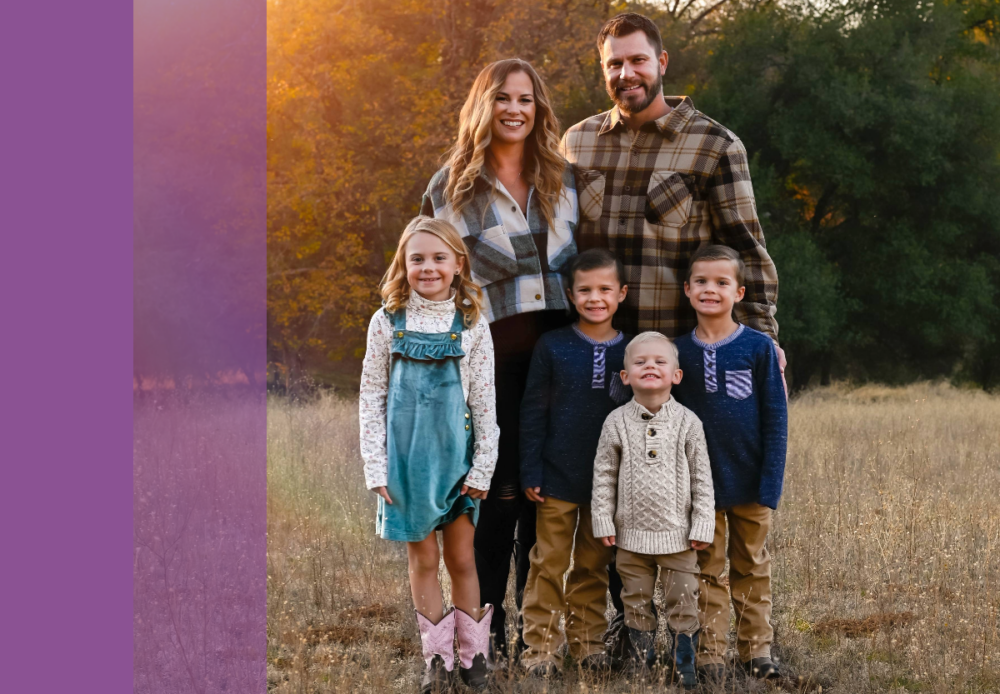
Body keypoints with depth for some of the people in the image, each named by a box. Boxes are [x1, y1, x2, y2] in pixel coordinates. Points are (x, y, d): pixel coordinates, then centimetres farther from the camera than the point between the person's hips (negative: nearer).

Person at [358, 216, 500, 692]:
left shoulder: (471, 326, -2)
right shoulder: (388, 322, -2)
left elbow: (485, 403, 0)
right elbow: (371, 397, 0)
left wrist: (482, 468, -2)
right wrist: (376, 466, -5)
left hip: (457, 455, 0)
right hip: (407, 456, 0)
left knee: (462, 558, 6)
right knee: (422, 559, 7)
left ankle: (471, 654, 18)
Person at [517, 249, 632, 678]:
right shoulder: (552, 347, -4)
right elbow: (532, 412, -2)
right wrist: (530, 472, -6)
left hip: (608, 480, 2)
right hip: (558, 478, -2)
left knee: (594, 566, 11)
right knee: (549, 565, 1)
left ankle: (588, 643, 21)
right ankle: (540, 648, 8)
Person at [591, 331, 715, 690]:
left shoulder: (687, 422, -3)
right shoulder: (616, 422, -2)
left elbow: (702, 476, 0)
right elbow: (603, 475, 3)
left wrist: (702, 525, -3)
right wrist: (603, 522, -1)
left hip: (677, 532, -1)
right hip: (632, 533, 1)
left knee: (683, 602, 3)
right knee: (636, 602, 10)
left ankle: (684, 669, 14)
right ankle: (642, 668, 21)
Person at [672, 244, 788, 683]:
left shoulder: (758, 347, -5)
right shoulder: (679, 352, 0)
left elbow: (775, 417, -4)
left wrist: (770, 483, -9)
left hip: (749, 483, -1)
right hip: (700, 483, 1)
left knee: (751, 568, 11)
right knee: (707, 571, 6)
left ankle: (756, 649, 19)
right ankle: (710, 655, 10)